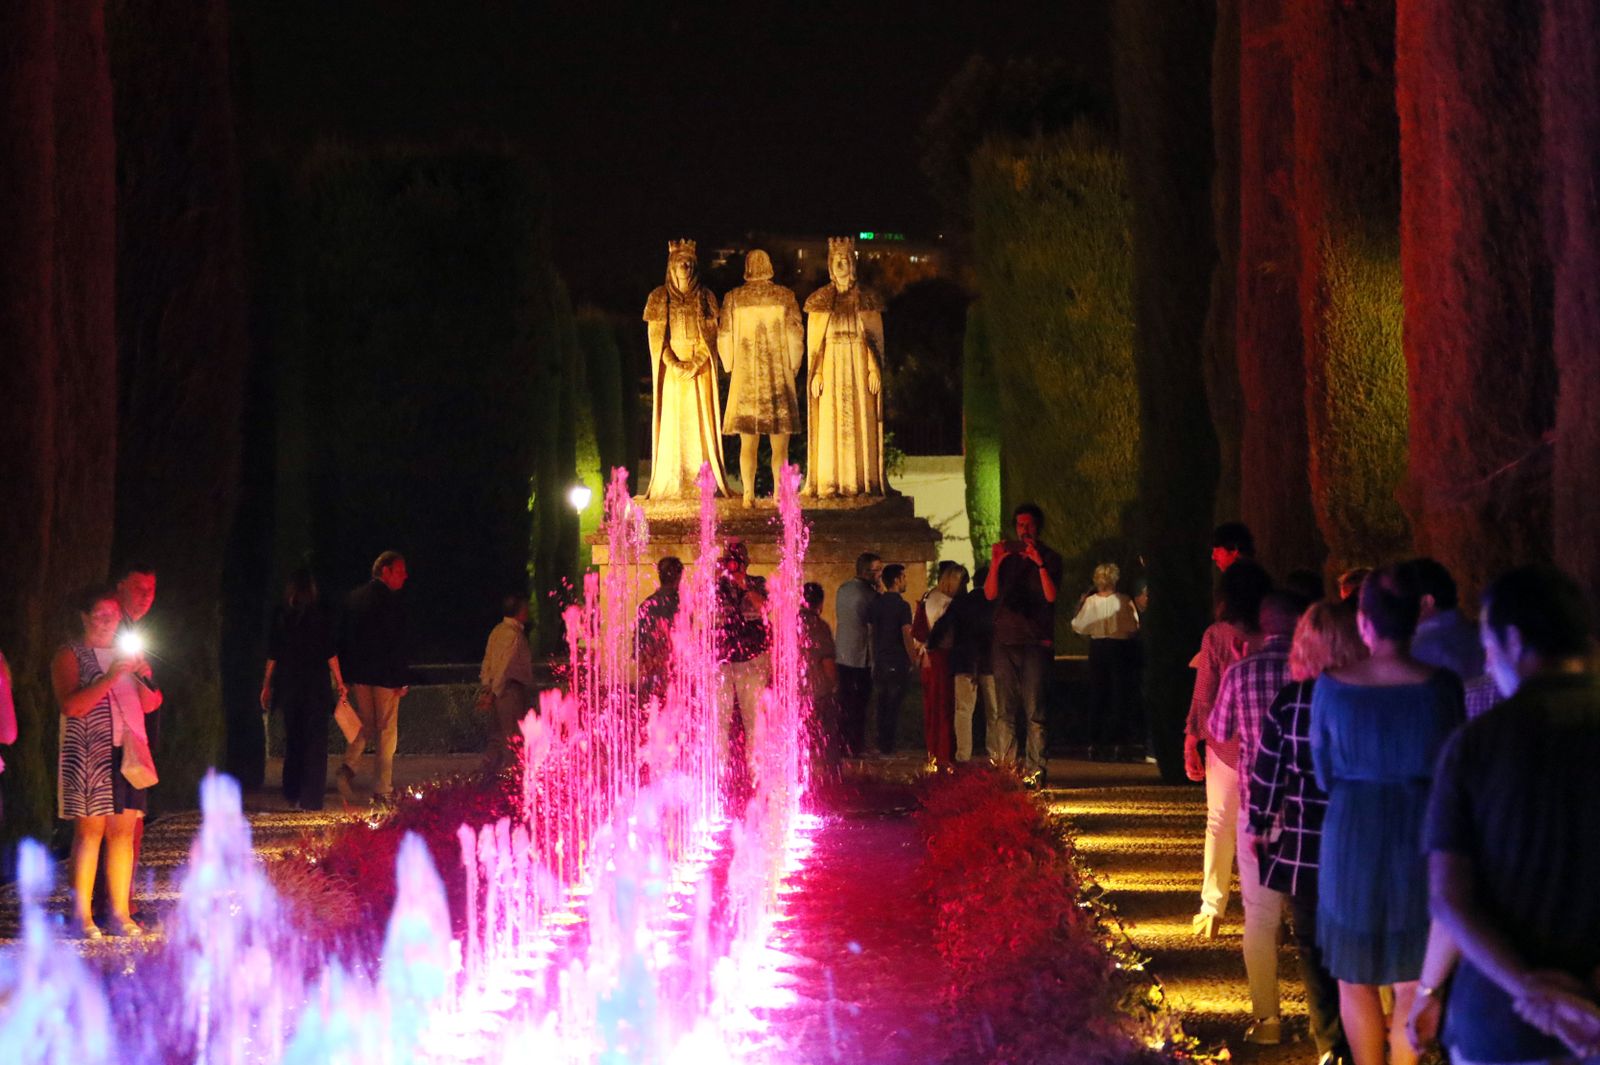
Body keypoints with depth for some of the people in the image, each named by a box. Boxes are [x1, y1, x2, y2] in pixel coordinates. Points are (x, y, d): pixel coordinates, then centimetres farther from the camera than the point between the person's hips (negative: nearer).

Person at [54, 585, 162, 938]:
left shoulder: (127, 654, 18)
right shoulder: (70, 656, -1)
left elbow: (149, 704, 17)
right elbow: (71, 705, -15)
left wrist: (144, 679, -4)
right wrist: (110, 677, -21)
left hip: (128, 750, 6)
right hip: (89, 752, -5)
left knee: (124, 831, 2)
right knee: (90, 830, -8)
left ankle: (120, 913, 7)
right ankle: (82, 916, -6)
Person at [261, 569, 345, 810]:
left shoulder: (281, 616, 1)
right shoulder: (319, 615, -6)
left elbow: (272, 655, 4)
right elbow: (330, 652, -6)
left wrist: (267, 685, 12)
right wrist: (339, 681, 0)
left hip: (288, 684, 3)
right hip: (316, 685, -3)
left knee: (292, 739, 15)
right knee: (315, 742, 1)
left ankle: (292, 794, 19)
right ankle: (311, 798, -4)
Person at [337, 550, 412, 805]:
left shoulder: (354, 597, 8)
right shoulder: (392, 601, -12)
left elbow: (343, 638, 11)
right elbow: (400, 643, -15)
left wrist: (345, 675, 15)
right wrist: (403, 680, -11)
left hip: (359, 675, 6)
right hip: (385, 675, -6)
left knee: (365, 726, 18)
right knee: (387, 731, 3)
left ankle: (349, 768, -5)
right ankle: (383, 790, 4)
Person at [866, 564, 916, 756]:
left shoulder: (874, 605, 6)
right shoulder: (902, 606, -12)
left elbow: (870, 633, 10)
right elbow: (907, 636, -14)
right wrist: (913, 661, -4)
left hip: (879, 662, 6)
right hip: (898, 663, -6)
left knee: (881, 706, 12)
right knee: (894, 707, -1)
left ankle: (882, 746, 15)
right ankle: (888, 747, 0)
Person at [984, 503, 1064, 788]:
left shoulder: (1050, 557, 6)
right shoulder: (1006, 553, 13)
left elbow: (1051, 596, -8)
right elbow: (990, 593, 2)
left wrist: (1040, 564, -19)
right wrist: (995, 564, -13)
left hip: (1036, 641, -3)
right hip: (1005, 639, 3)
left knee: (1034, 711, -7)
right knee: (1005, 711, 0)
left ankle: (1035, 771, -7)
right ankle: (1007, 768, 0)